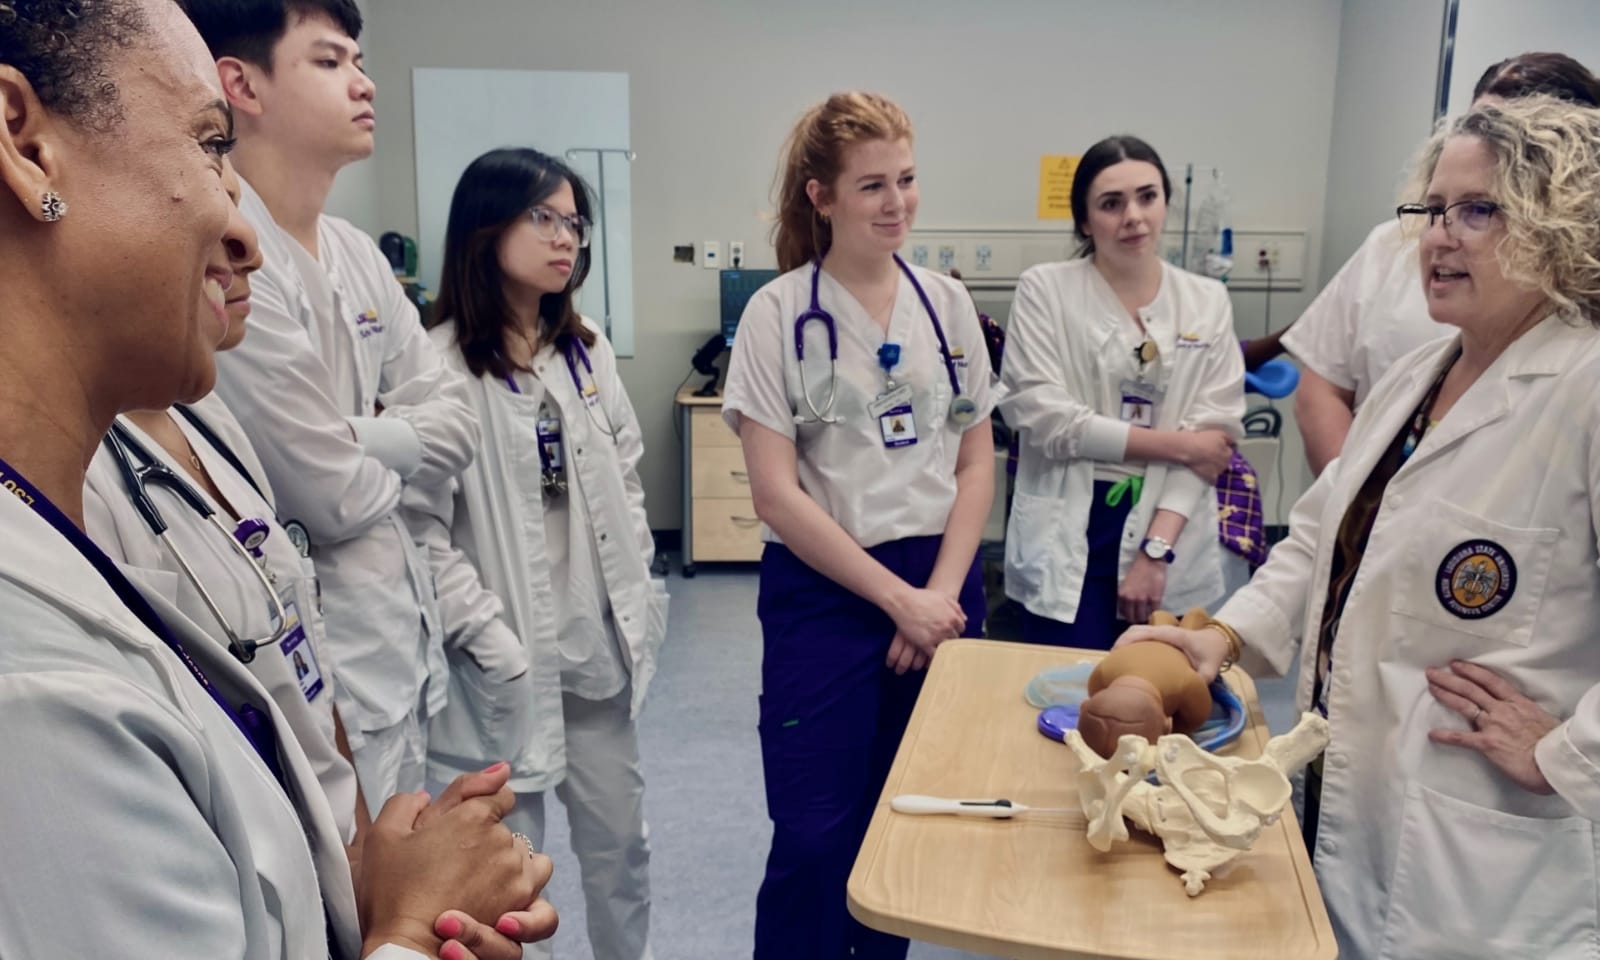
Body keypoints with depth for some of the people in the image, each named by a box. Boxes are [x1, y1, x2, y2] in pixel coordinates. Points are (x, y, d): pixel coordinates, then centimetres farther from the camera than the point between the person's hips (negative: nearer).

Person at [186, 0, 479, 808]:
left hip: (399, 634, 8)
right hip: (317, 660, -8)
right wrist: (395, 455, 1)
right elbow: (335, 497, -19)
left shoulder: (357, 254, 6)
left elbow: (454, 426, 3)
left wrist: (353, 440, -14)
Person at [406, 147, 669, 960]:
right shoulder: (436, 367, -14)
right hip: (504, 664, -6)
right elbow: (419, 532, -17)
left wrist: (642, 602, 6)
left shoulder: (587, 351, 7)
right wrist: (492, 641, -18)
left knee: (619, 839, 20)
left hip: (601, 645, 6)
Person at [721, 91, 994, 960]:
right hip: (823, 593, -4)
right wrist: (899, 598, -11)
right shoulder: (779, 312, -7)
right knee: (814, 839, 1)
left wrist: (941, 593, -6)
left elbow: (976, 463, 7)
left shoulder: (947, 303, 5)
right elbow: (776, 495, -11)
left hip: (940, 588, 4)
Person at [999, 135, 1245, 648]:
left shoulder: (1208, 301, 6)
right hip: (1068, 537, -2)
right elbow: (1040, 415, -12)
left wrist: (1156, 551, -11)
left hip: (1172, 541, 3)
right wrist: (1175, 444, -10)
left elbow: (1214, 432, -1)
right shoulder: (1045, 289, -2)